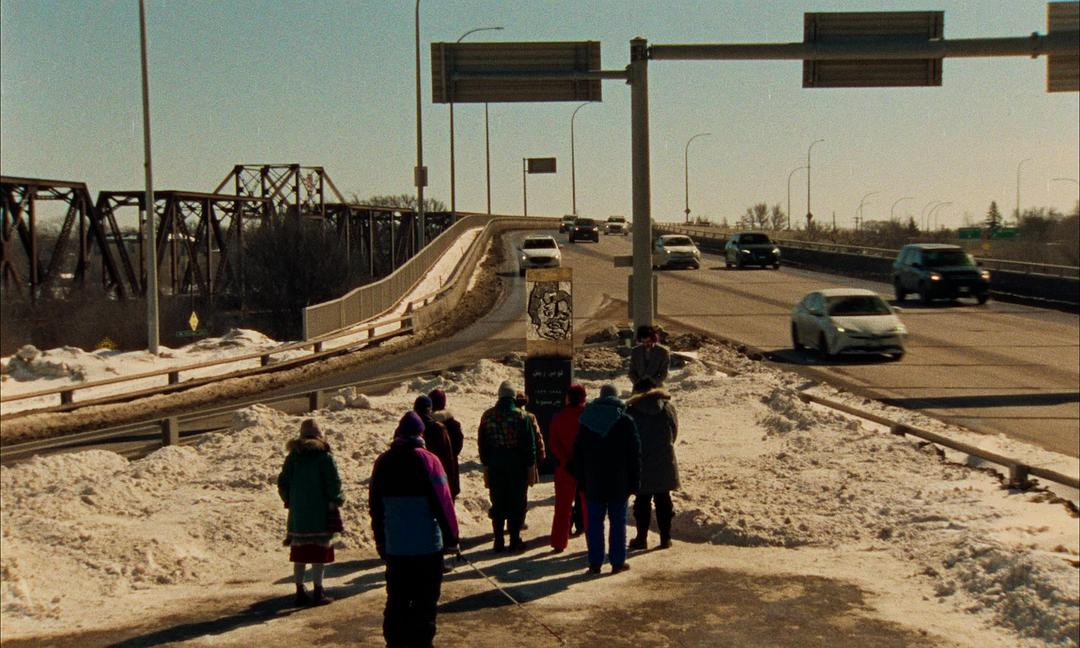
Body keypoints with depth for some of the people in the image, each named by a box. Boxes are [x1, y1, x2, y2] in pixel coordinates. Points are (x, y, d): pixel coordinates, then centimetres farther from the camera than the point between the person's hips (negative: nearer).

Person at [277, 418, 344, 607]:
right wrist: (334, 502, 0)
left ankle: (300, 592, 16)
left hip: (298, 513, 5)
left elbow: (282, 482, 7)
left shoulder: (293, 455, 5)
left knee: (300, 555, 11)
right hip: (320, 513, -4)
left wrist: (289, 501, 18)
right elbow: (334, 483, -13)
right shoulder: (324, 455, -9)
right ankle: (318, 593, 2)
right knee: (319, 554, 1)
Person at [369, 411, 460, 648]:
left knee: (396, 601, 13)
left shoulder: (383, 462, 3)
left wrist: (380, 539, 21)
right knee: (425, 602, 4)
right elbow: (443, 502, -11)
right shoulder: (427, 460, -11)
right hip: (427, 546, -4)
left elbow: (375, 506, 11)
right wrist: (452, 538, -3)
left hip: (394, 546, 4)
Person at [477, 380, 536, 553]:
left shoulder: (487, 416, 1)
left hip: (495, 467, 3)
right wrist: (530, 463, 0)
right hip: (517, 466, -3)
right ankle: (515, 540, 5)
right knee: (517, 504, 5)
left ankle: (498, 541, 11)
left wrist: (486, 463, 14)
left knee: (498, 504, 10)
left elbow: (482, 442, 7)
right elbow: (529, 442, -8)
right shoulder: (521, 416, -9)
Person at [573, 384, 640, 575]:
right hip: (618, 482, -2)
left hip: (593, 482, 2)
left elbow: (577, 453, 7)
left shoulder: (586, 420, 4)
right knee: (618, 522, 5)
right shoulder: (625, 421, -5)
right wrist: (634, 482, 1)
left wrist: (582, 480, 12)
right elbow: (634, 453, -5)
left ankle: (595, 563, 8)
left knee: (594, 523, 6)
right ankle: (617, 562, 7)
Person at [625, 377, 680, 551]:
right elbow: (674, 432, 6)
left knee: (642, 501, 7)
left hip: (641, 464, -2)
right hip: (664, 462, 2)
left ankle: (642, 538, 11)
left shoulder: (631, 410, -8)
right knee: (663, 500, 10)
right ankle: (665, 538, 12)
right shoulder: (668, 406, 0)